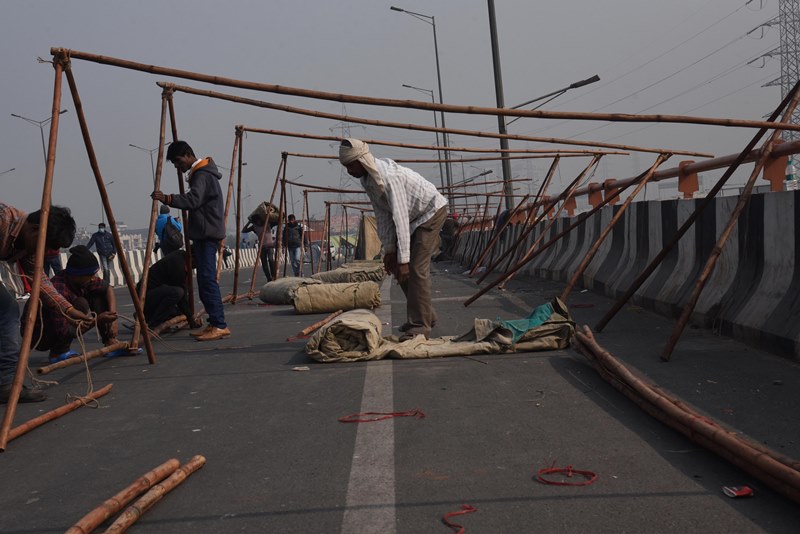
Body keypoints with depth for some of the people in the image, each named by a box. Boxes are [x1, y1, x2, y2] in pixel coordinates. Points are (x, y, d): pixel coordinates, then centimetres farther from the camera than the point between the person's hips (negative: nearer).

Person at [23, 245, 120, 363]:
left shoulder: (81, 280, -13)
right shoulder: (58, 290, -34)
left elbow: (108, 288, 2)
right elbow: (64, 333, -31)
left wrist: (112, 319, -11)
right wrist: (98, 320, -31)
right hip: (37, 335, -8)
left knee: (99, 295, -4)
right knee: (81, 305, -30)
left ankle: (110, 342, -3)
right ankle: (58, 353, -16)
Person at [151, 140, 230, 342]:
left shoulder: (202, 174, -12)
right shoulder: (198, 174, 21)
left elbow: (193, 200, -27)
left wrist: (167, 199, -36)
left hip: (207, 234, -11)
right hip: (203, 234, 11)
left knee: (207, 279, -15)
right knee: (205, 279, 9)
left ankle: (220, 325, -16)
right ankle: (214, 324, 11)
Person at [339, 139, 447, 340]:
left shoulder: (388, 176, -33)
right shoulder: (366, 180, -6)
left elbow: (400, 218, -36)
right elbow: (382, 215, -1)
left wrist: (403, 259, -37)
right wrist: (389, 250, -3)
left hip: (431, 210, -9)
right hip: (414, 217, 9)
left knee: (416, 268, -17)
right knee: (398, 269, 8)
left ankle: (420, 325, -11)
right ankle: (426, 315, 19)